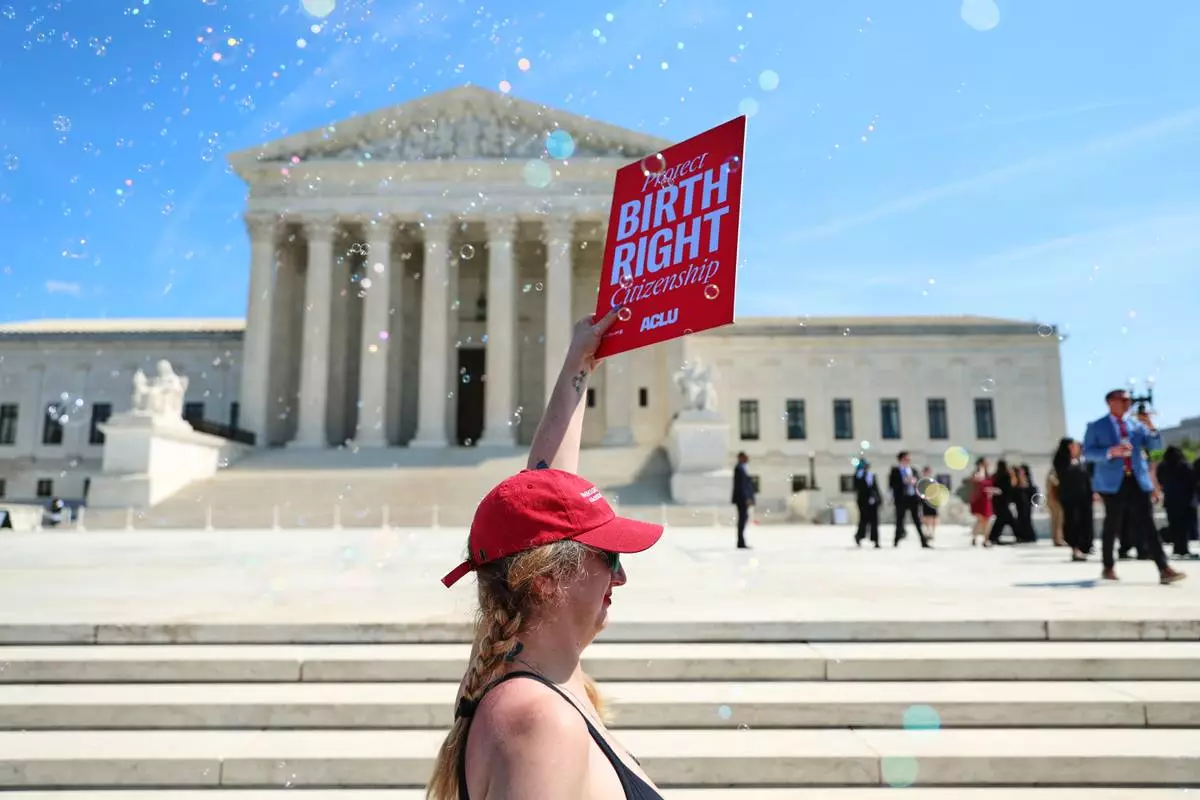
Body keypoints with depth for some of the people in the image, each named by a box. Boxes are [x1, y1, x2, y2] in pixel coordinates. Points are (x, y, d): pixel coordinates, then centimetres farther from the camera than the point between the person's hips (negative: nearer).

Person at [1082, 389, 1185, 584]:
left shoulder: (1137, 425, 16)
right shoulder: (1096, 426, 4)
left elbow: (1155, 446, 10)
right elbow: (1087, 452, -3)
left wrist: (1151, 427, -7)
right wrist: (1111, 452, -20)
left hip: (1138, 481, 3)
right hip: (1113, 482, -3)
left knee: (1146, 524, -5)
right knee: (1112, 525, 5)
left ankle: (1164, 569, -11)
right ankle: (1108, 567, 19)